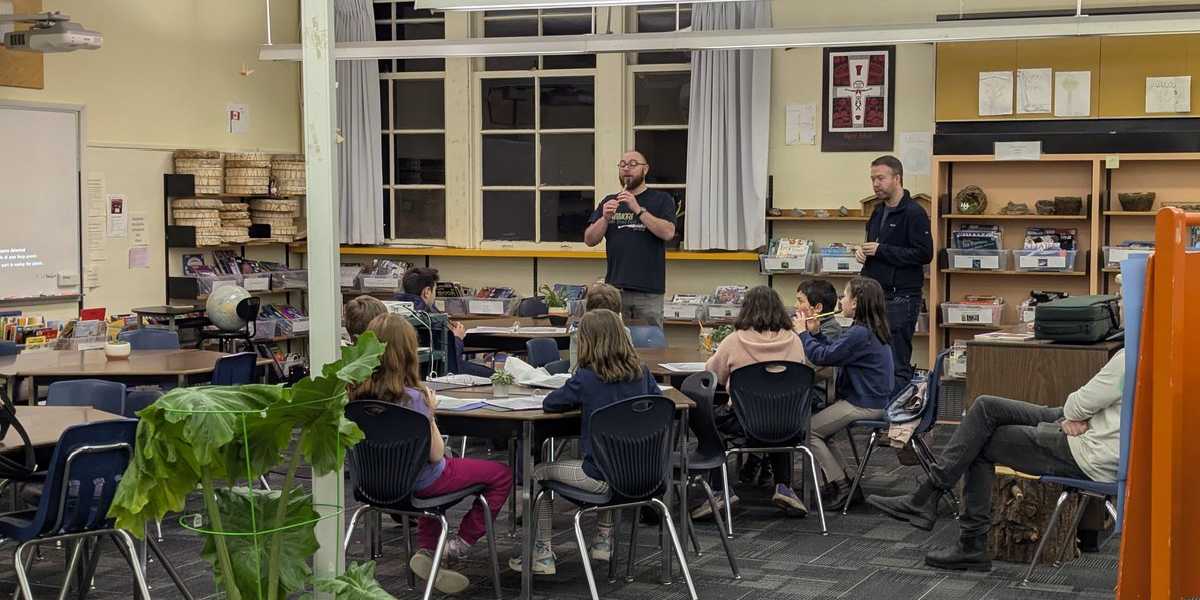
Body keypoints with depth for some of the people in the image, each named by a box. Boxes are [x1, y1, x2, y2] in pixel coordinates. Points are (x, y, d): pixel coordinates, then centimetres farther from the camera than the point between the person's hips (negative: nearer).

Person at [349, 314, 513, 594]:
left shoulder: (357, 393, -11)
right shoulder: (412, 397, -29)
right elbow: (436, 455, -21)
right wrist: (430, 412, -9)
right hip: (417, 482, -7)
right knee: (501, 475, 10)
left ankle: (427, 551, 24)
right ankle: (460, 544, 18)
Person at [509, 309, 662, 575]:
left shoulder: (586, 378, -16)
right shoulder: (641, 372, -1)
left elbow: (549, 404, -6)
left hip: (601, 476, -6)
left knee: (539, 472, 17)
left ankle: (543, 555, 20)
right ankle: (604, 540, 41)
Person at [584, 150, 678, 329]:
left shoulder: (661, 200, 5)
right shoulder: (609, 202, 15)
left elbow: (668, 232, -11)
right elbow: (589, 240, 9)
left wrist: (638, 210, -17)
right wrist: (605, 218, -8)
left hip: (649, 290, -3)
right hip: (614, 289, 3)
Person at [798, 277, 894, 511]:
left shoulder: (859, 334, -24)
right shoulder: (870, 330, 10)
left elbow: (823, 356, -22)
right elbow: (834, 351, 15)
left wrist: (803, 333, -9)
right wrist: (815, 333, 3)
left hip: (863, 406, -10)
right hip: (871, 400, 10)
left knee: (809, 430, -4)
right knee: (817, 426, 18)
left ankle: (841, 486, 1)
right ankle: (837, 482, 18)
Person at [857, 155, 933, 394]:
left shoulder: (913, 213, -10)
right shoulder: (878, 213, 17)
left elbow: (924, 254, -18)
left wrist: (881, 250, -16)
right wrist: (862, 251, 7)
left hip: (901, 298, -9)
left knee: (897, 365, -7)